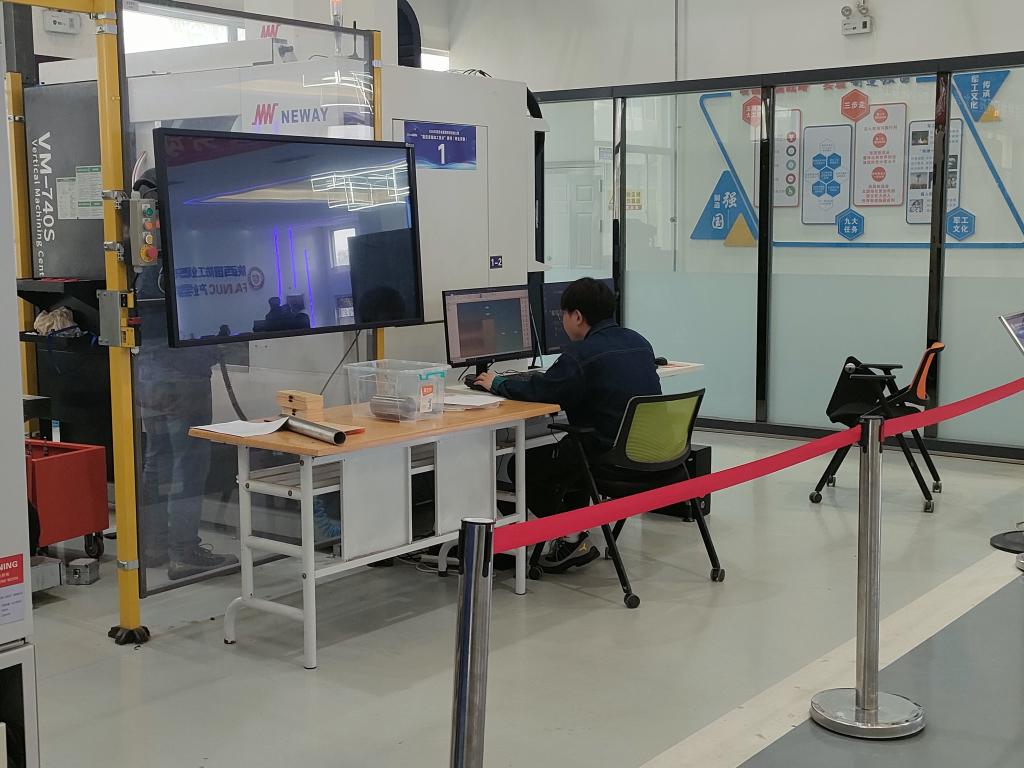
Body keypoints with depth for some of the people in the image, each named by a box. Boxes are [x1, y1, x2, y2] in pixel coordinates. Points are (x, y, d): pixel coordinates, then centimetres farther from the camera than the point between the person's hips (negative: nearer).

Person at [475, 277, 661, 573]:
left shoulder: (582, 353, -15)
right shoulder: (639, 342, 11)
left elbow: (538, 391, -14)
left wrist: (497, 384, 4)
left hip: (613, 456, -9)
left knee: (526, 465, 7)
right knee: (570, 449, 33)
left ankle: (571, 540, 9)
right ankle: (573, 534, 31)